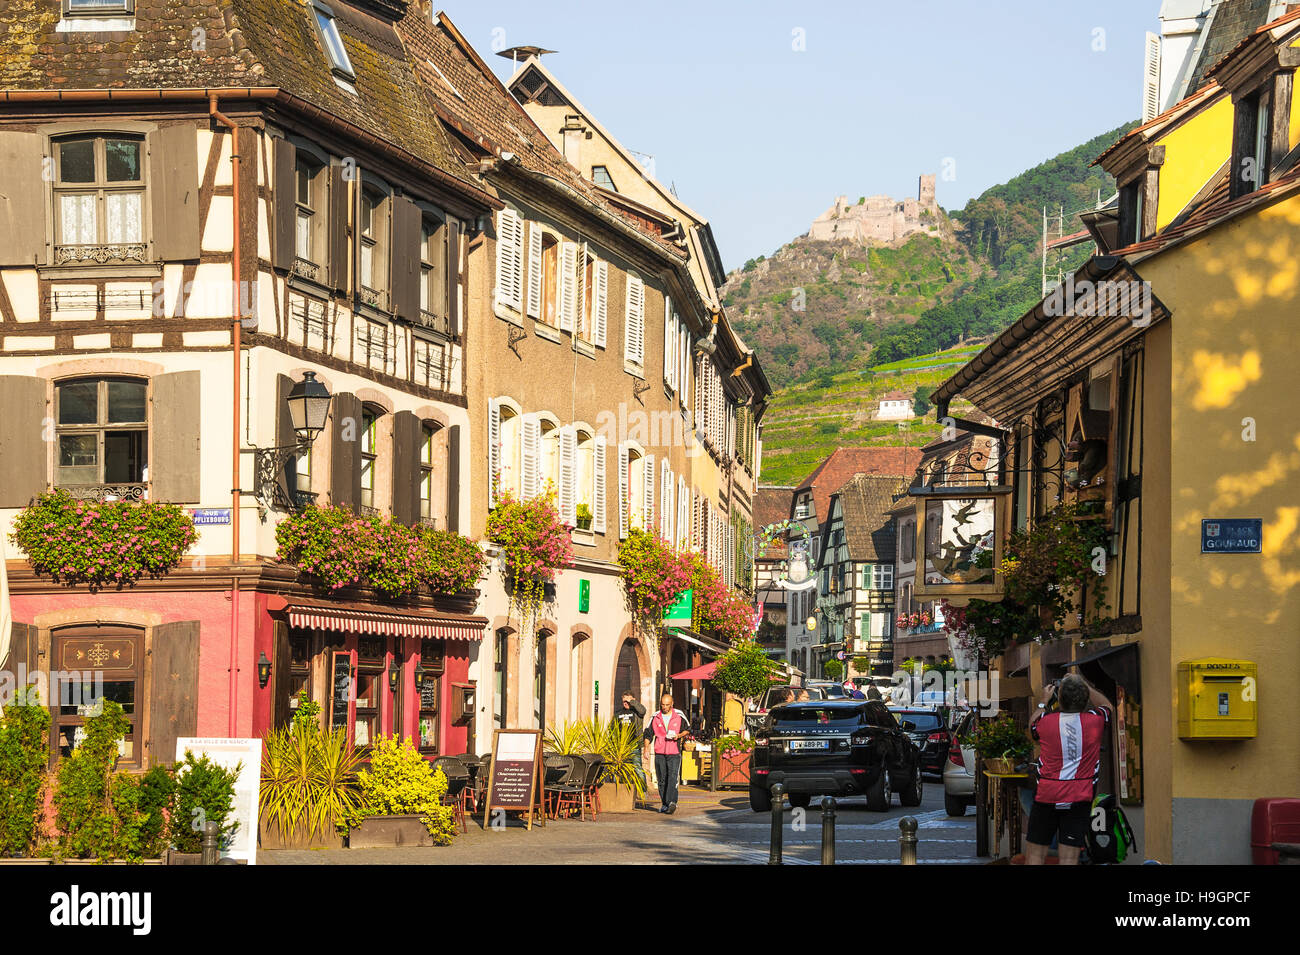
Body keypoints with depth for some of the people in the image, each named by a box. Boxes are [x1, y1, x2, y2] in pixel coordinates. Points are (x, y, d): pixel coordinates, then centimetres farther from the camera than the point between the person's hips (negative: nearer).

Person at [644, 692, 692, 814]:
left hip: (674, 753, -3)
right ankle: (664, 804, 13)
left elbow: (688, 730, 14)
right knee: (662, 780, 5)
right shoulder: (655, 717, 6)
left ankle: (672, 802, -26)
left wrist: (679, 735, -6)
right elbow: (648, 734, 11)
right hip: (659, 753, 3)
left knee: (672, 778, -17)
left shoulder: (679, 716, 3)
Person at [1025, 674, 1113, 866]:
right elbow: (1107, 706, 22)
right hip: (1079, 799, 1)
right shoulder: (1095, 720, -3)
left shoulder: (1046, 721, -4)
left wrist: (1044, 703, 32)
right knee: (1069, 859, -2)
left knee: (1035, 856, 6)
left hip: (1046, 798, -1)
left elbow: (1032, 729, 22)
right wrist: (1083, 684, 25)